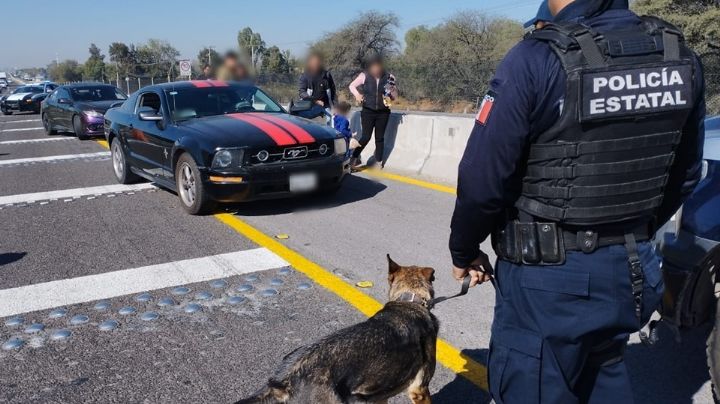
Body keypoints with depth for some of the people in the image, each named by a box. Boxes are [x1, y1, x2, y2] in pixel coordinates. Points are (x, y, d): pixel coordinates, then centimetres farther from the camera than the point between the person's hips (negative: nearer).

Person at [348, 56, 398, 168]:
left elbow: (395, 96, 5)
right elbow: (352, 86, 8)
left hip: (383, 113, 2)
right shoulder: (364, 76, -4)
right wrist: (357, 95, -8)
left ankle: (379, 161, 19)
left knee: (380, 138, 8)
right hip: (368, 111, -2)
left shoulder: (389, 77, -1)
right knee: (366, 137, -5)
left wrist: (392, 90, -16)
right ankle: (355, 156, 13)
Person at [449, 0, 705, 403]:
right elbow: (684, 176, 9)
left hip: (549, 275, -6)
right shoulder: (681, 58, 0)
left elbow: (483, 179, -17)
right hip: (631, 268, 7)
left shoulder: (537, 60, -19)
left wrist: (464, 251, 0)